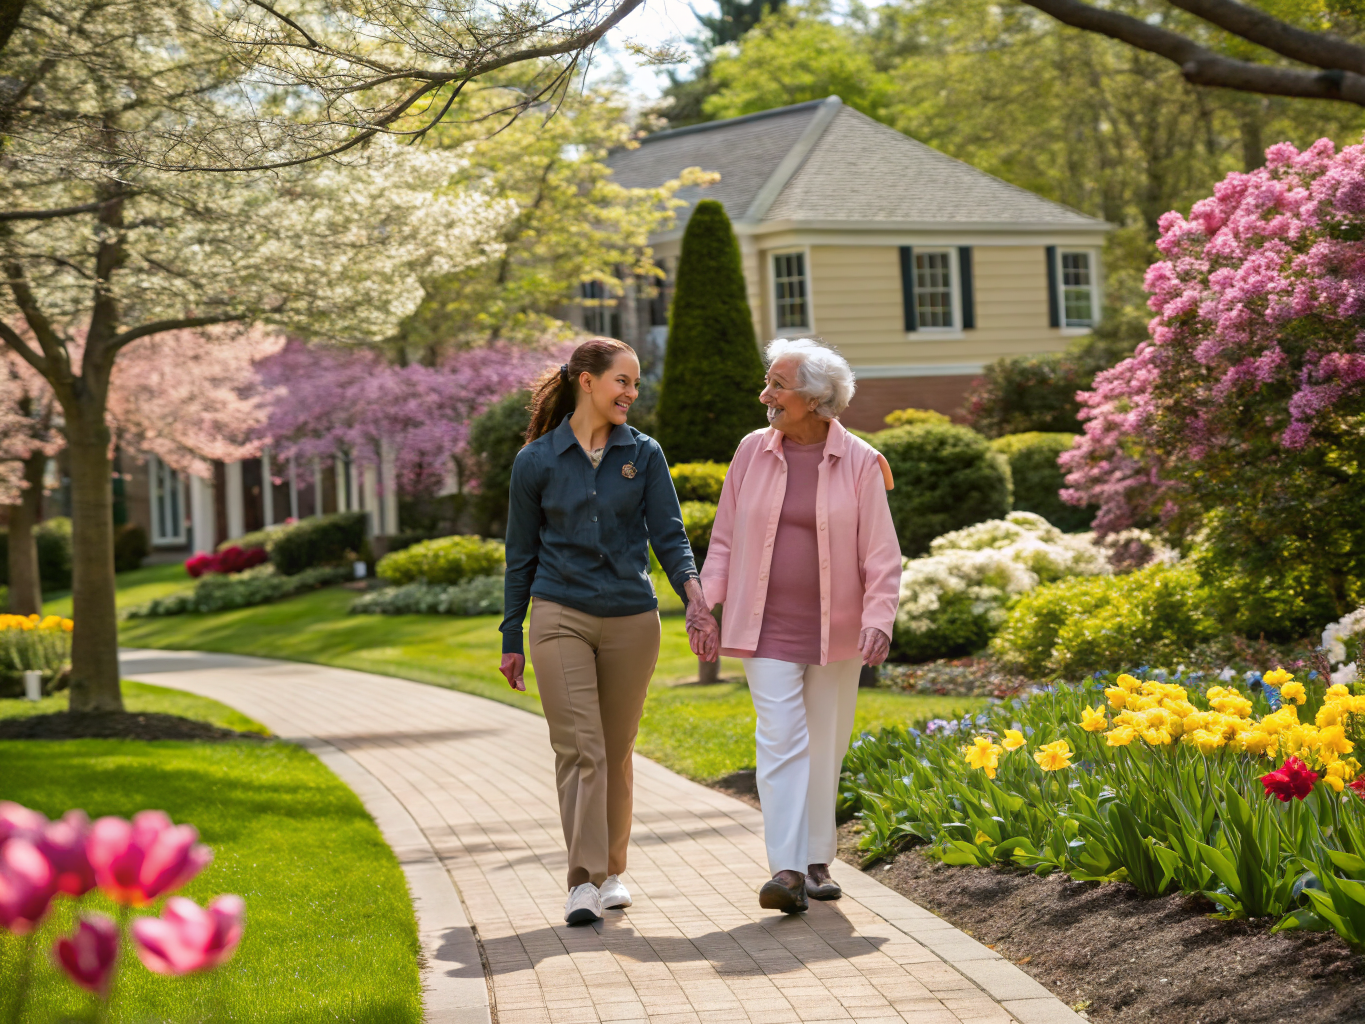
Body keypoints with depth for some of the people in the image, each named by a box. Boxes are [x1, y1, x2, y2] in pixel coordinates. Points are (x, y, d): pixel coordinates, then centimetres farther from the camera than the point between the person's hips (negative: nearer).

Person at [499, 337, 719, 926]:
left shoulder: (644, 455, 6)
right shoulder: (536, 461, 1)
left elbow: (669, 536, 1)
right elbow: (521, 556, 7)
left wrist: (694, 598, -17)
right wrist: (511, 640, 8)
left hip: (632, 619, 2)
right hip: (561, 618, -2)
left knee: (616, 751, 10)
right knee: (579, 749, -11)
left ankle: (611, 871, 24)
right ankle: (584, 883, -12)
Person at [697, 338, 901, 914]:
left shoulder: (859, 463, -4)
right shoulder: (752, 452, 3)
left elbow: (882, 555, -4)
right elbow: (725, 537, 9)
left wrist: (879, 620, -16)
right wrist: (705, 600, -2)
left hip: (836, 630, 0)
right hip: (768, 628, 0)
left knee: (824, 747, 8)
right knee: (781, 741, -11)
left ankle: (816, 862, 23)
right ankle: (786, 871, -18)